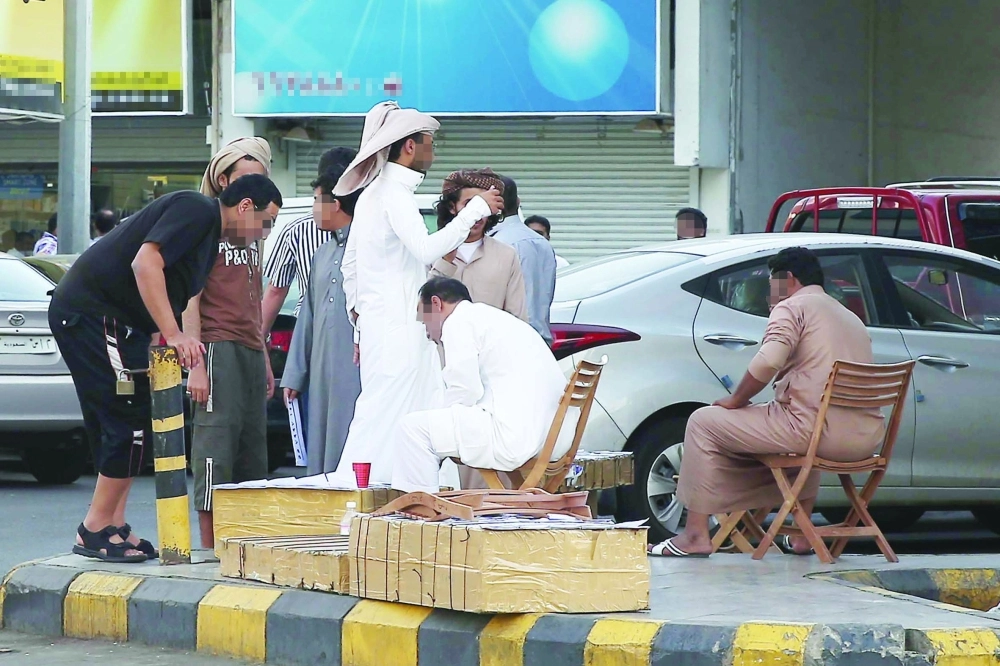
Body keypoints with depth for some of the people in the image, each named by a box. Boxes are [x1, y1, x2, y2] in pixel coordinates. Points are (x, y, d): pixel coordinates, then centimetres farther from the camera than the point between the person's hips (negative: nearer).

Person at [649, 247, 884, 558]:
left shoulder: (792, 307, 1)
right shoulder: (851, 318, 26)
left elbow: (768, 362, -15)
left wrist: (735, 401, 0)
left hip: (814, 428, -8)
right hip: (866, 439, 8)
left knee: (704, 422, 6)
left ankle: (696, 535, 4)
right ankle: (801, 535, 35)